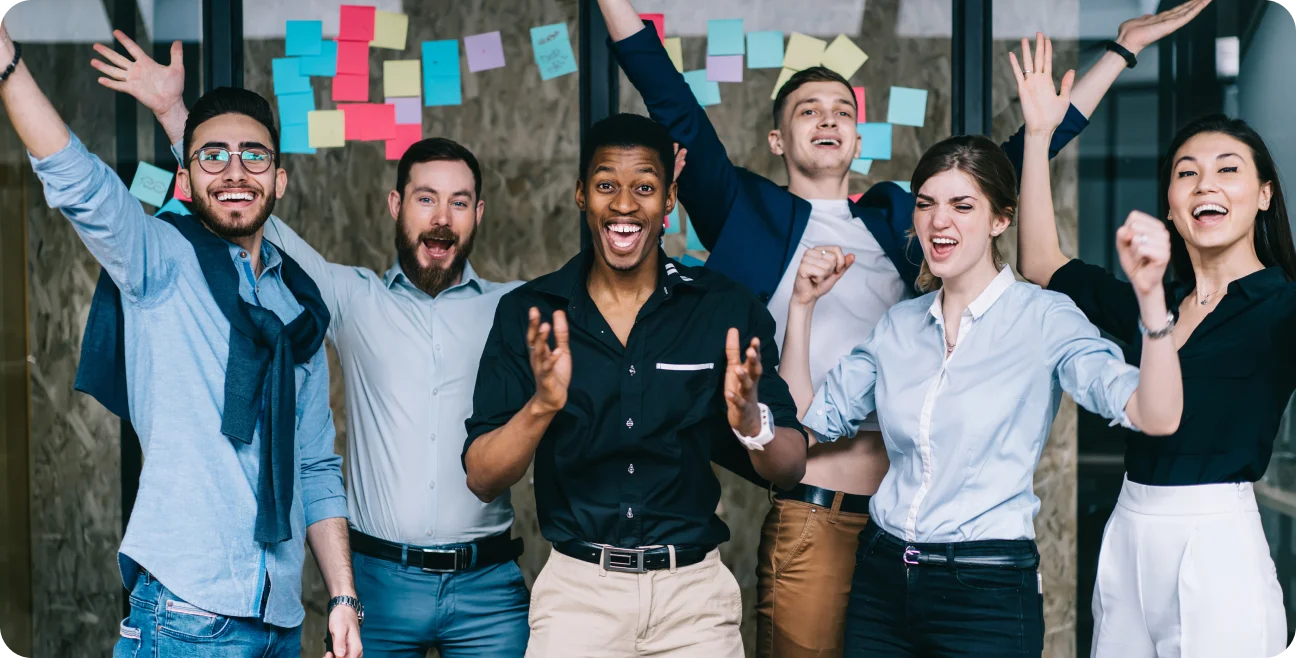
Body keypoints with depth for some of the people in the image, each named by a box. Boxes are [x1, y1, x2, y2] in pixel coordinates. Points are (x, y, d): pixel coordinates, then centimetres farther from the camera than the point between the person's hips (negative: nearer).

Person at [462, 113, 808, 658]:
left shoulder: (728, 309, -3)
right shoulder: (526, 314, -3)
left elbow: (790, 469, -3)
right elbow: (482, 480, -6)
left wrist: (751, 424, -24)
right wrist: (541, 406, -24)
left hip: (694, 592, 1)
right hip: (576, 589, 0)